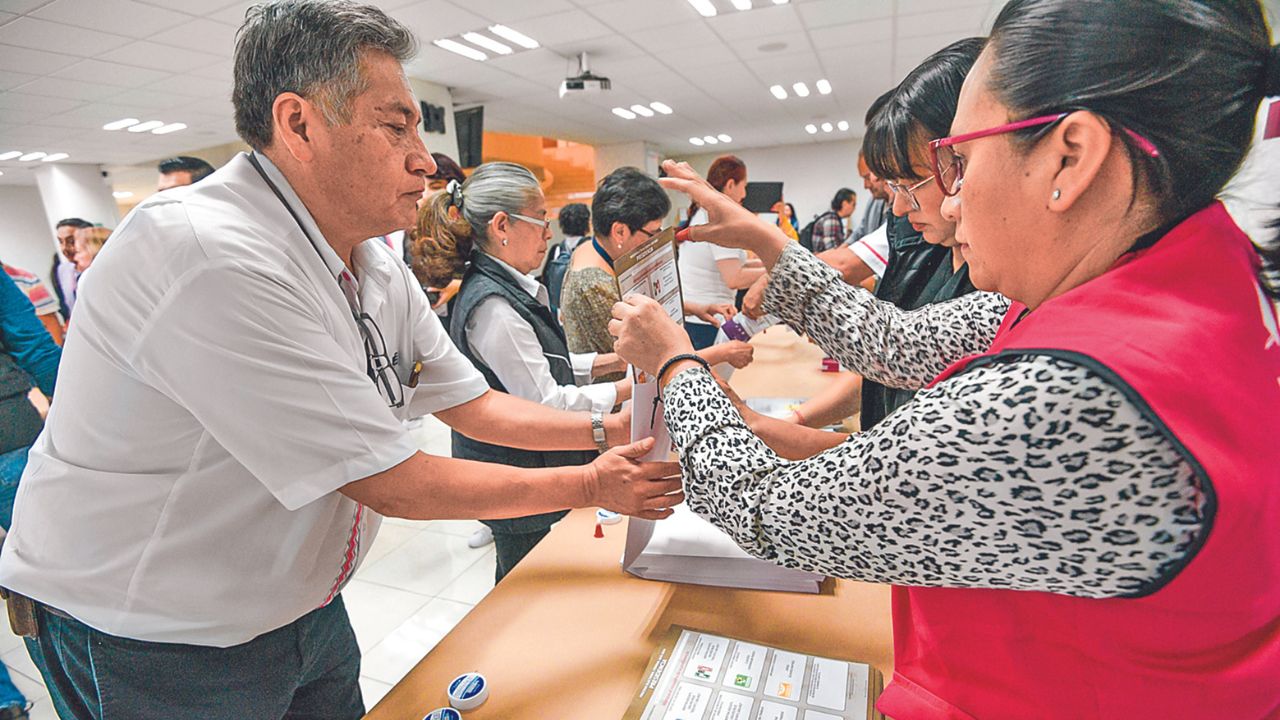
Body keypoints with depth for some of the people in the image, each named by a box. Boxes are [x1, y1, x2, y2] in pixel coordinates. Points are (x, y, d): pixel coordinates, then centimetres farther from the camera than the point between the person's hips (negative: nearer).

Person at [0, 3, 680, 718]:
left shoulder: (379, 266, -4)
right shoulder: (211, 258, -31)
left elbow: (472, 403, 2)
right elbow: (394, 483, -30)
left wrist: (609, 429, -6)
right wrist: (591, 486, -20)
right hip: (152, 645, -6)